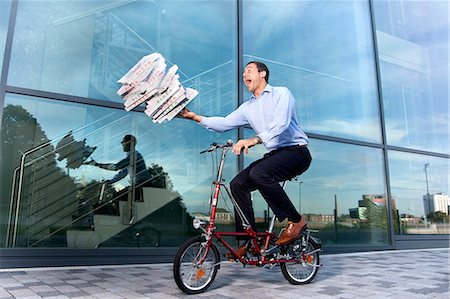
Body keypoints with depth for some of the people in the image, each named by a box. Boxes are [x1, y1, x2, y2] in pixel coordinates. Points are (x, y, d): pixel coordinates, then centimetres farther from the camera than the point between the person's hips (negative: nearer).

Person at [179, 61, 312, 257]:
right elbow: (224, 123, 8)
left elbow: (281, 124, -20)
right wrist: (196, 117, -2)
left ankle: (296, 220, -17)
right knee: (238, 184, -10)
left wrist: (254, 140, -32)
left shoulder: (281, 93, -3)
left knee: (258, 173, -32)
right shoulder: (247, 107, 16)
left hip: (296, 151, -6)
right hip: (274, 154, 7)